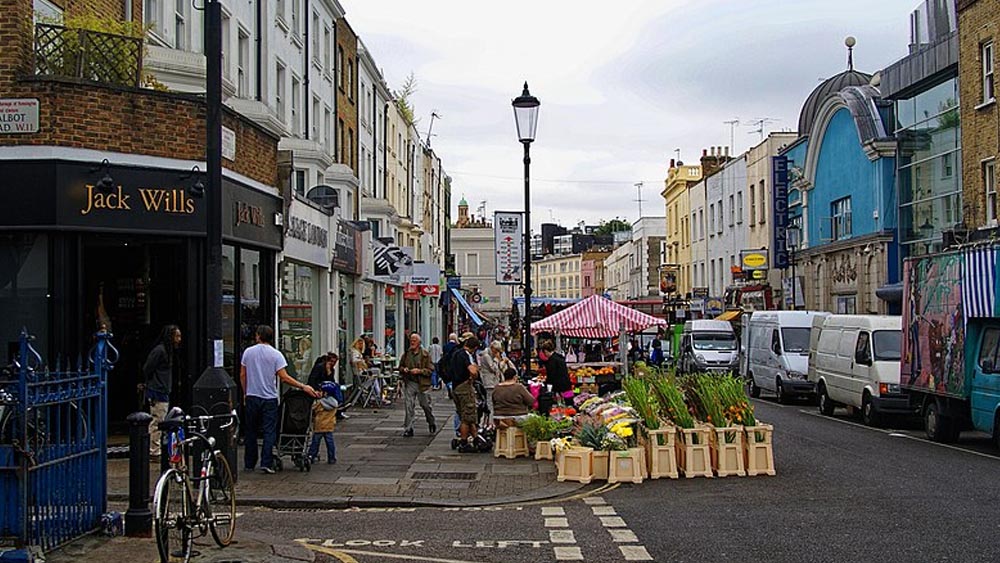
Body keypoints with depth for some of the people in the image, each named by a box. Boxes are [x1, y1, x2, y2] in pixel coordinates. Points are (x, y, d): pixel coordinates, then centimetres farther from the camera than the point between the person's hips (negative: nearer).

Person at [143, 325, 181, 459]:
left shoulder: (168, 351, 14)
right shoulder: (159, 350, -16)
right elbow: (146, 369, -16)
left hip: (163, 393, 10)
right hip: (158, 393, -10)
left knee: (159, 424, 14)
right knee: (156, 423, -4)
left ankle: (155, 451, 21)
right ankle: (154, 453, 1)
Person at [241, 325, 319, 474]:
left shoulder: (248, 352, 2)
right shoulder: (276, 355, -6)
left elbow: (242, 376, 6)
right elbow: (284, 378, -13)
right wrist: (303, 386, -8)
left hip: (251, 397, 3)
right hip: (269, 398, -2)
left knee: (251, 431, 11)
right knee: (269, 431, 0)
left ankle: (249, 464, 16)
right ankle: (266, 463, -9)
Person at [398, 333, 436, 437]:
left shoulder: (425, 354, -3)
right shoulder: (406, 354, 8)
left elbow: (430, 370, -6)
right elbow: (400, 366, 20)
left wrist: (419, 371, -19)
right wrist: (403, 369, -3)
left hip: (422, 384, -2)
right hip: (409, 383, 2)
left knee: (426, 405, 7)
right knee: (409, 407, -1)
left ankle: (432, 424, 31)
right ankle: (408, 429, 3)